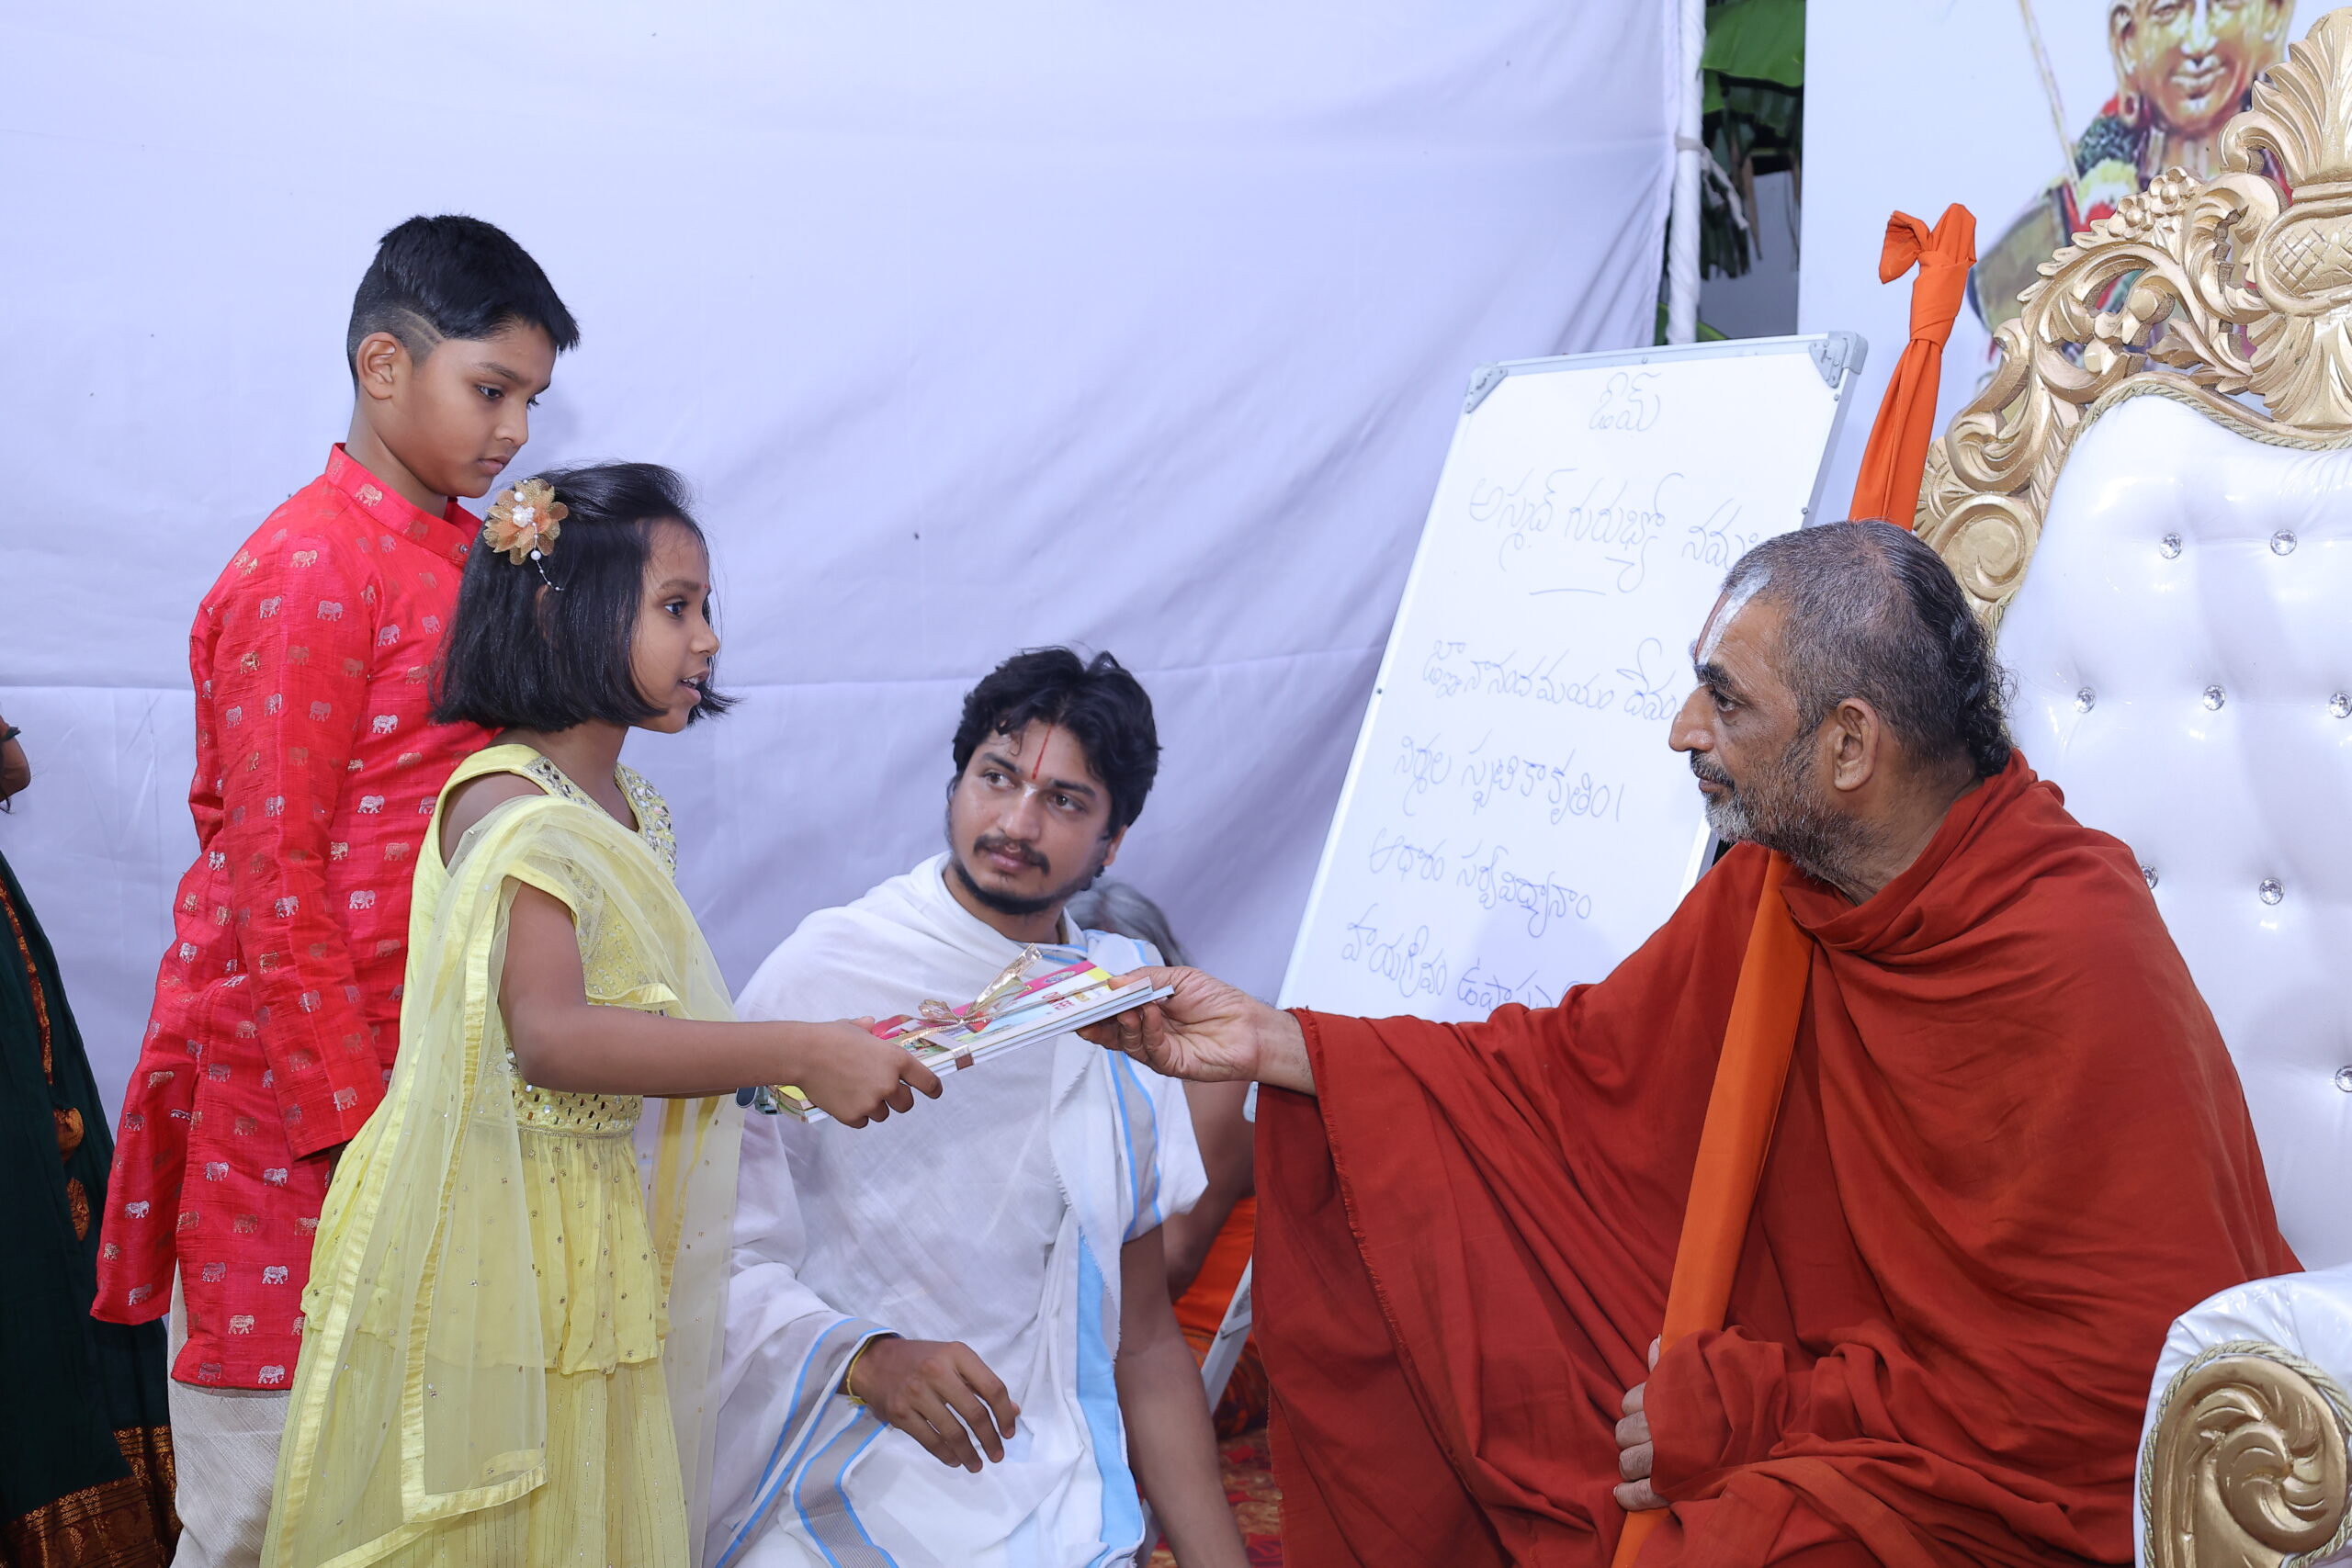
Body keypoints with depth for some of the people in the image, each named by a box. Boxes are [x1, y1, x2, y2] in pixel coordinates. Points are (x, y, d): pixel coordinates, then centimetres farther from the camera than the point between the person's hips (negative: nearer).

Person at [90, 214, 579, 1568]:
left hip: (430, 1077, 7)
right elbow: (275, 879, -14)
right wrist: (356, 1122, -14)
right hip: (296, 1098, -7)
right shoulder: (312, 571, -12)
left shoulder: (470, 555, 13)